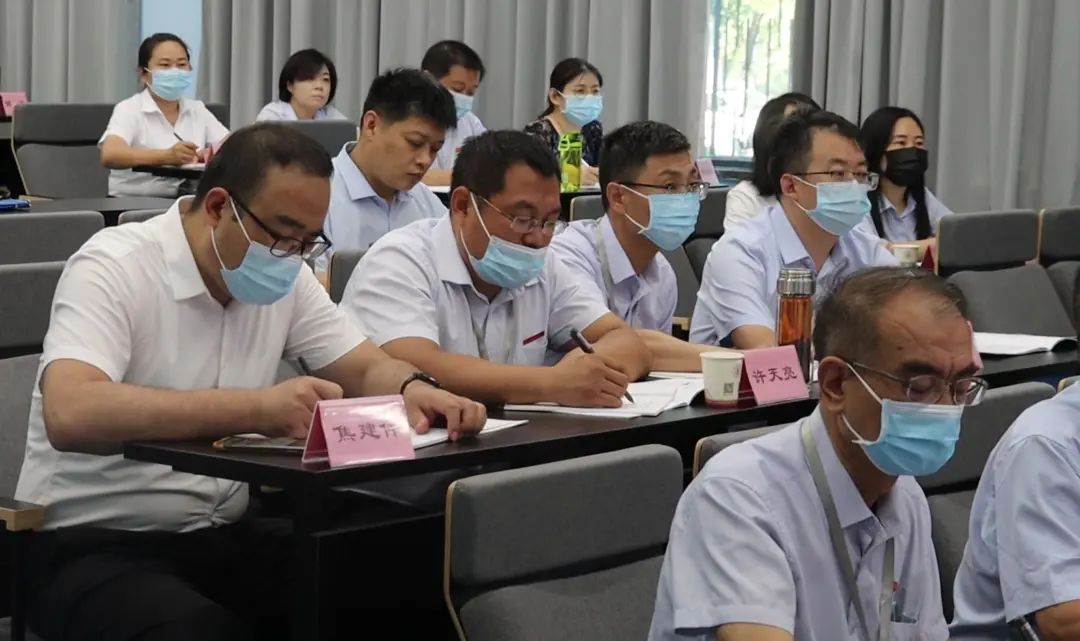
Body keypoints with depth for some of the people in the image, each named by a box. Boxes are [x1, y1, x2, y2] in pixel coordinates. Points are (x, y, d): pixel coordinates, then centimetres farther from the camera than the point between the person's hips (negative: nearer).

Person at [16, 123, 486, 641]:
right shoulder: (114, 269, -16)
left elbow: (366, 368, 11)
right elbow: (69, 416, -32)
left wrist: (414, 388, -15)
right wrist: (253, 408, -41)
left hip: (221, 538, 6)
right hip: (96, 546, -6)